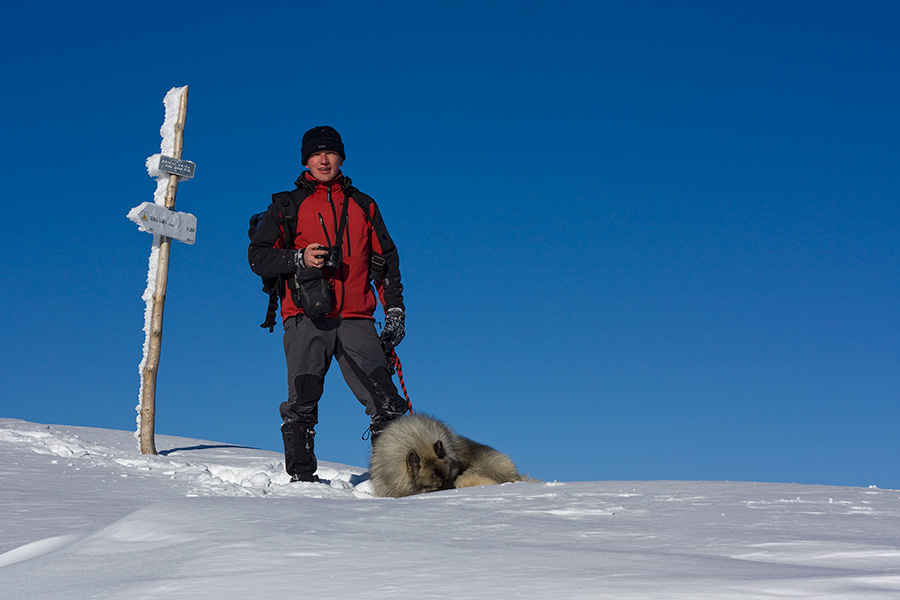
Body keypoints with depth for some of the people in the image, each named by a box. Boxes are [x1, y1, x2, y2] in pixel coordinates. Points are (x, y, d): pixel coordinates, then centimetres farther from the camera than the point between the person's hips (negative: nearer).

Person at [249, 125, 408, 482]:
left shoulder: (363, 206, 21)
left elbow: (386, 262, 22)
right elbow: (258, 256, 8)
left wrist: (394, 312, 12)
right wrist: (299, 259, -10)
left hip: (356, 319, 1)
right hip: (306, 319, -1)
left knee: (386, 401, -9)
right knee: (302, 403, -10)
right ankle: (301, 475, -3)